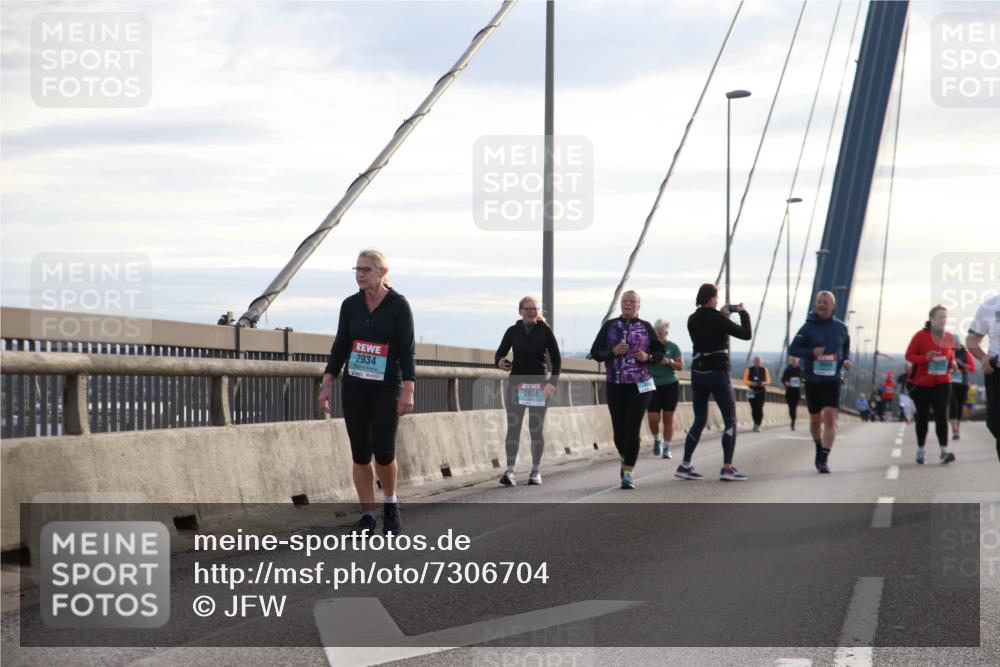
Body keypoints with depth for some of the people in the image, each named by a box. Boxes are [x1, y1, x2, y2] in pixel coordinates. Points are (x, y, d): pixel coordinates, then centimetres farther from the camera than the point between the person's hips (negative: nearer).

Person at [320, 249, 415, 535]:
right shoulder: (350, 305, 3)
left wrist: (408, 391, -16)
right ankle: (367, 517, 10)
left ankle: (390, 505, 15)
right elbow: (340, 347, 7)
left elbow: (407, 349, -10)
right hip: (354, 388, 3)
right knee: (360, 455, 1)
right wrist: (326, 384, 0)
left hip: (387, 388, -3)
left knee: (383, 451, -11)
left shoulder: (399, 305, -7)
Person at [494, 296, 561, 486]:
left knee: (536, 429, 3)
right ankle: (509, 471, -13)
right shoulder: (513, 331, 7)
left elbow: (556, 359, 2)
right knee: (513, 426, -8)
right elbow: (500, 353, 8)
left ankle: (536, 472, 10)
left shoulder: (545, 330, 2)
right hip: (516, 383, 1)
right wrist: (499, 362, -17)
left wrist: (553, 382, -11)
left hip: (539, 385, -1)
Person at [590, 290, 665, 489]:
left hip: (640, 385, -1)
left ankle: (628, 473, -6)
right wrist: (613, 351, -15)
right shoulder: (610, 326, 5)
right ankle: (625, 459, 35)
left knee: (632, 429, -9)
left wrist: (648, 357, -11)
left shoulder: (645, 327, 4)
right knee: (619, 429, 6)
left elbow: (660, 352, 10)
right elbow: (595, 352, 3)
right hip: (615, 385, 1)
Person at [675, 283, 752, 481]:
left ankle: (685, 465, 8)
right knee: (730, 420, 3)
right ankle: (727, 468, -3)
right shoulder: (717, 319, -14)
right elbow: (746, 334, -9)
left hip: (698, 373, 6)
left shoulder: (693, 320, 4)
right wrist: (744, 313, 5)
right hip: (717, 373, -6)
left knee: (699, 420, 15)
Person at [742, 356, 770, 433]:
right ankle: (756, 424, 18)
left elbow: (768, 380, 9)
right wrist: (751, 383, -16)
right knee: (754, 409, 1)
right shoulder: (748, 370, 6)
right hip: (752, 392, 0)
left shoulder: (764, 370, 9)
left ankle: (758, 425, -15)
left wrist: (764, 383, -13)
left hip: (761, 391, 0)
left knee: (760, 408, -12)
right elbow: (745, 380, 3)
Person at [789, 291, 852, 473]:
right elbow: (793, 349, -3)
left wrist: (846, 360, -2)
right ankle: (819, 449, 38)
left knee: (830, 417, -14)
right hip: (812, 380, 0)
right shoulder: (808, 327, -4)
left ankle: (824, 458, -16)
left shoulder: (840, 328, 3)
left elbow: (846, 348, 19)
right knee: (815, 420, 12)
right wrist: (811, 352, -20)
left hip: (832, 380, 0)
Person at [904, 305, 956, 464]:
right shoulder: (921, 335, -10)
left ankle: (944, 451, -19)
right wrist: (925, 358, -25)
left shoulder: (949, 337, 4)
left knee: (941, 414, -12)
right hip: (922, 383, -2)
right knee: (923, 416, 8)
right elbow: (909, 355, -8)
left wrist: (952, 363, -5)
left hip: (942, 382, 2)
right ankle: (920, 450, 20)